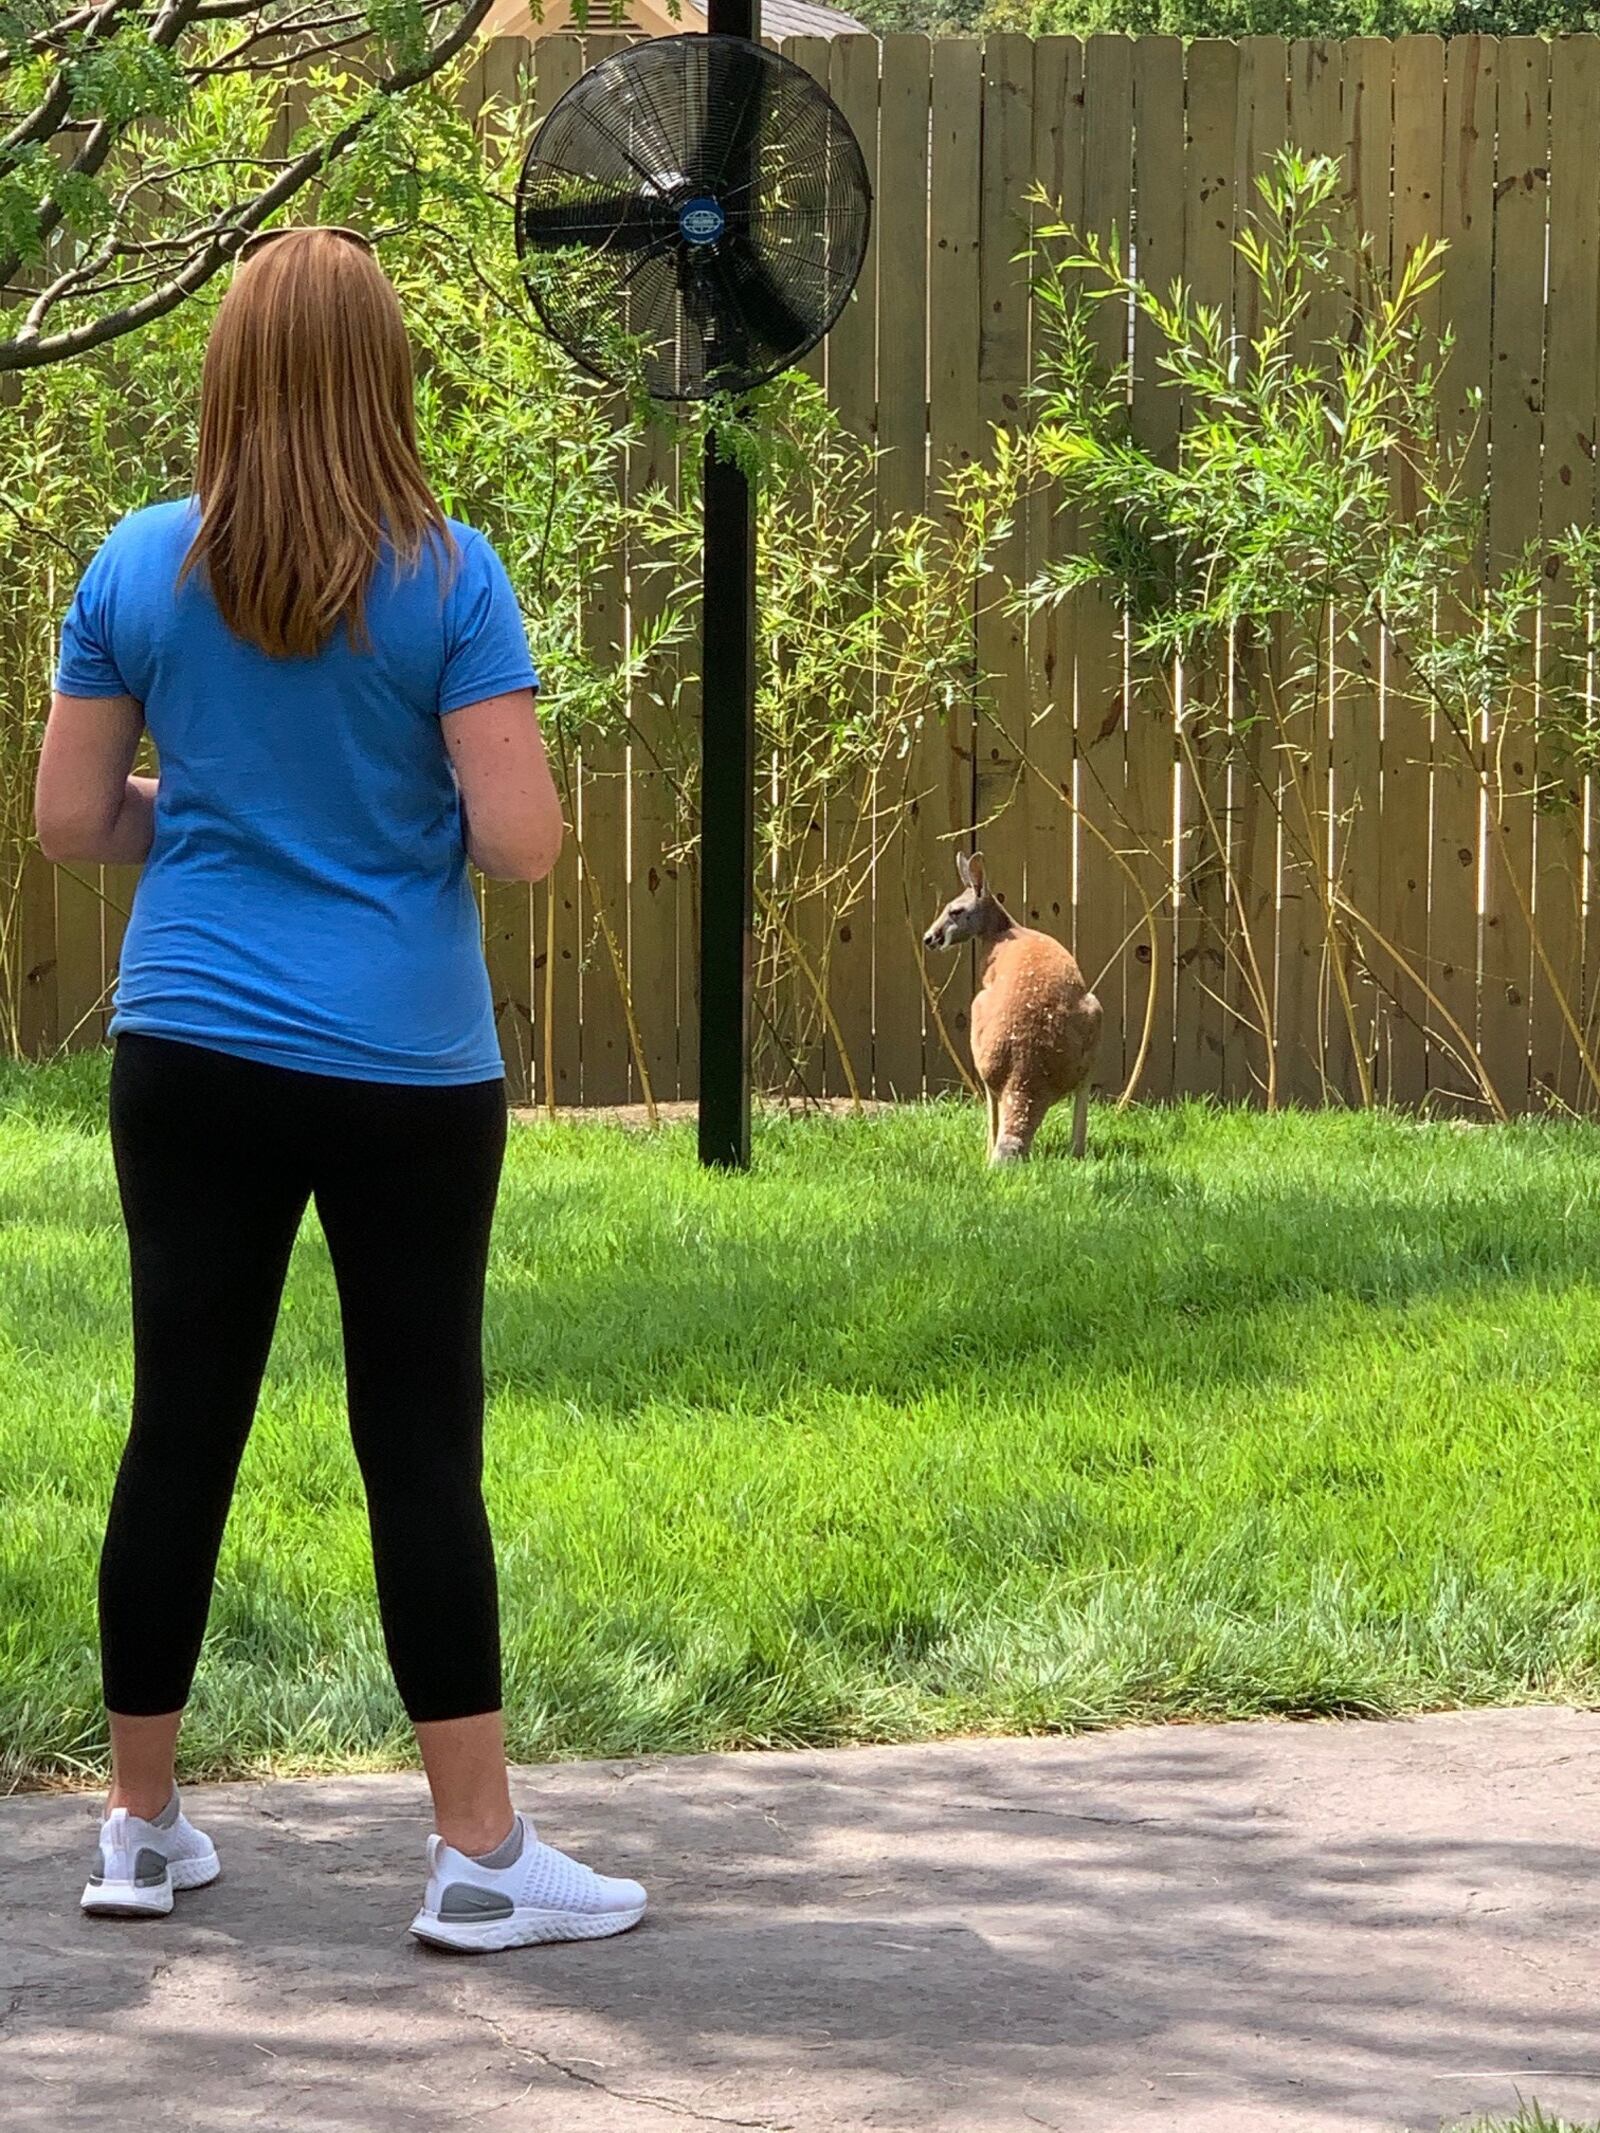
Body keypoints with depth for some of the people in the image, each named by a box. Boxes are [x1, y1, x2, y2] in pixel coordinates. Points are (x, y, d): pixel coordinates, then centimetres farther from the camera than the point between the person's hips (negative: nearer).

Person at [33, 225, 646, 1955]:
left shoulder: (139, 568, 0)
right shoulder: (445, 580, -9)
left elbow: (70, 820, 4)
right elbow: (521, 839, -13)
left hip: (190, 1057, 3)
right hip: (404, 1069, -3)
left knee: (182, 1427, 9)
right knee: (421, 1445, 2)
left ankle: (141, 1827, 18)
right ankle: (479, 1854, 5)